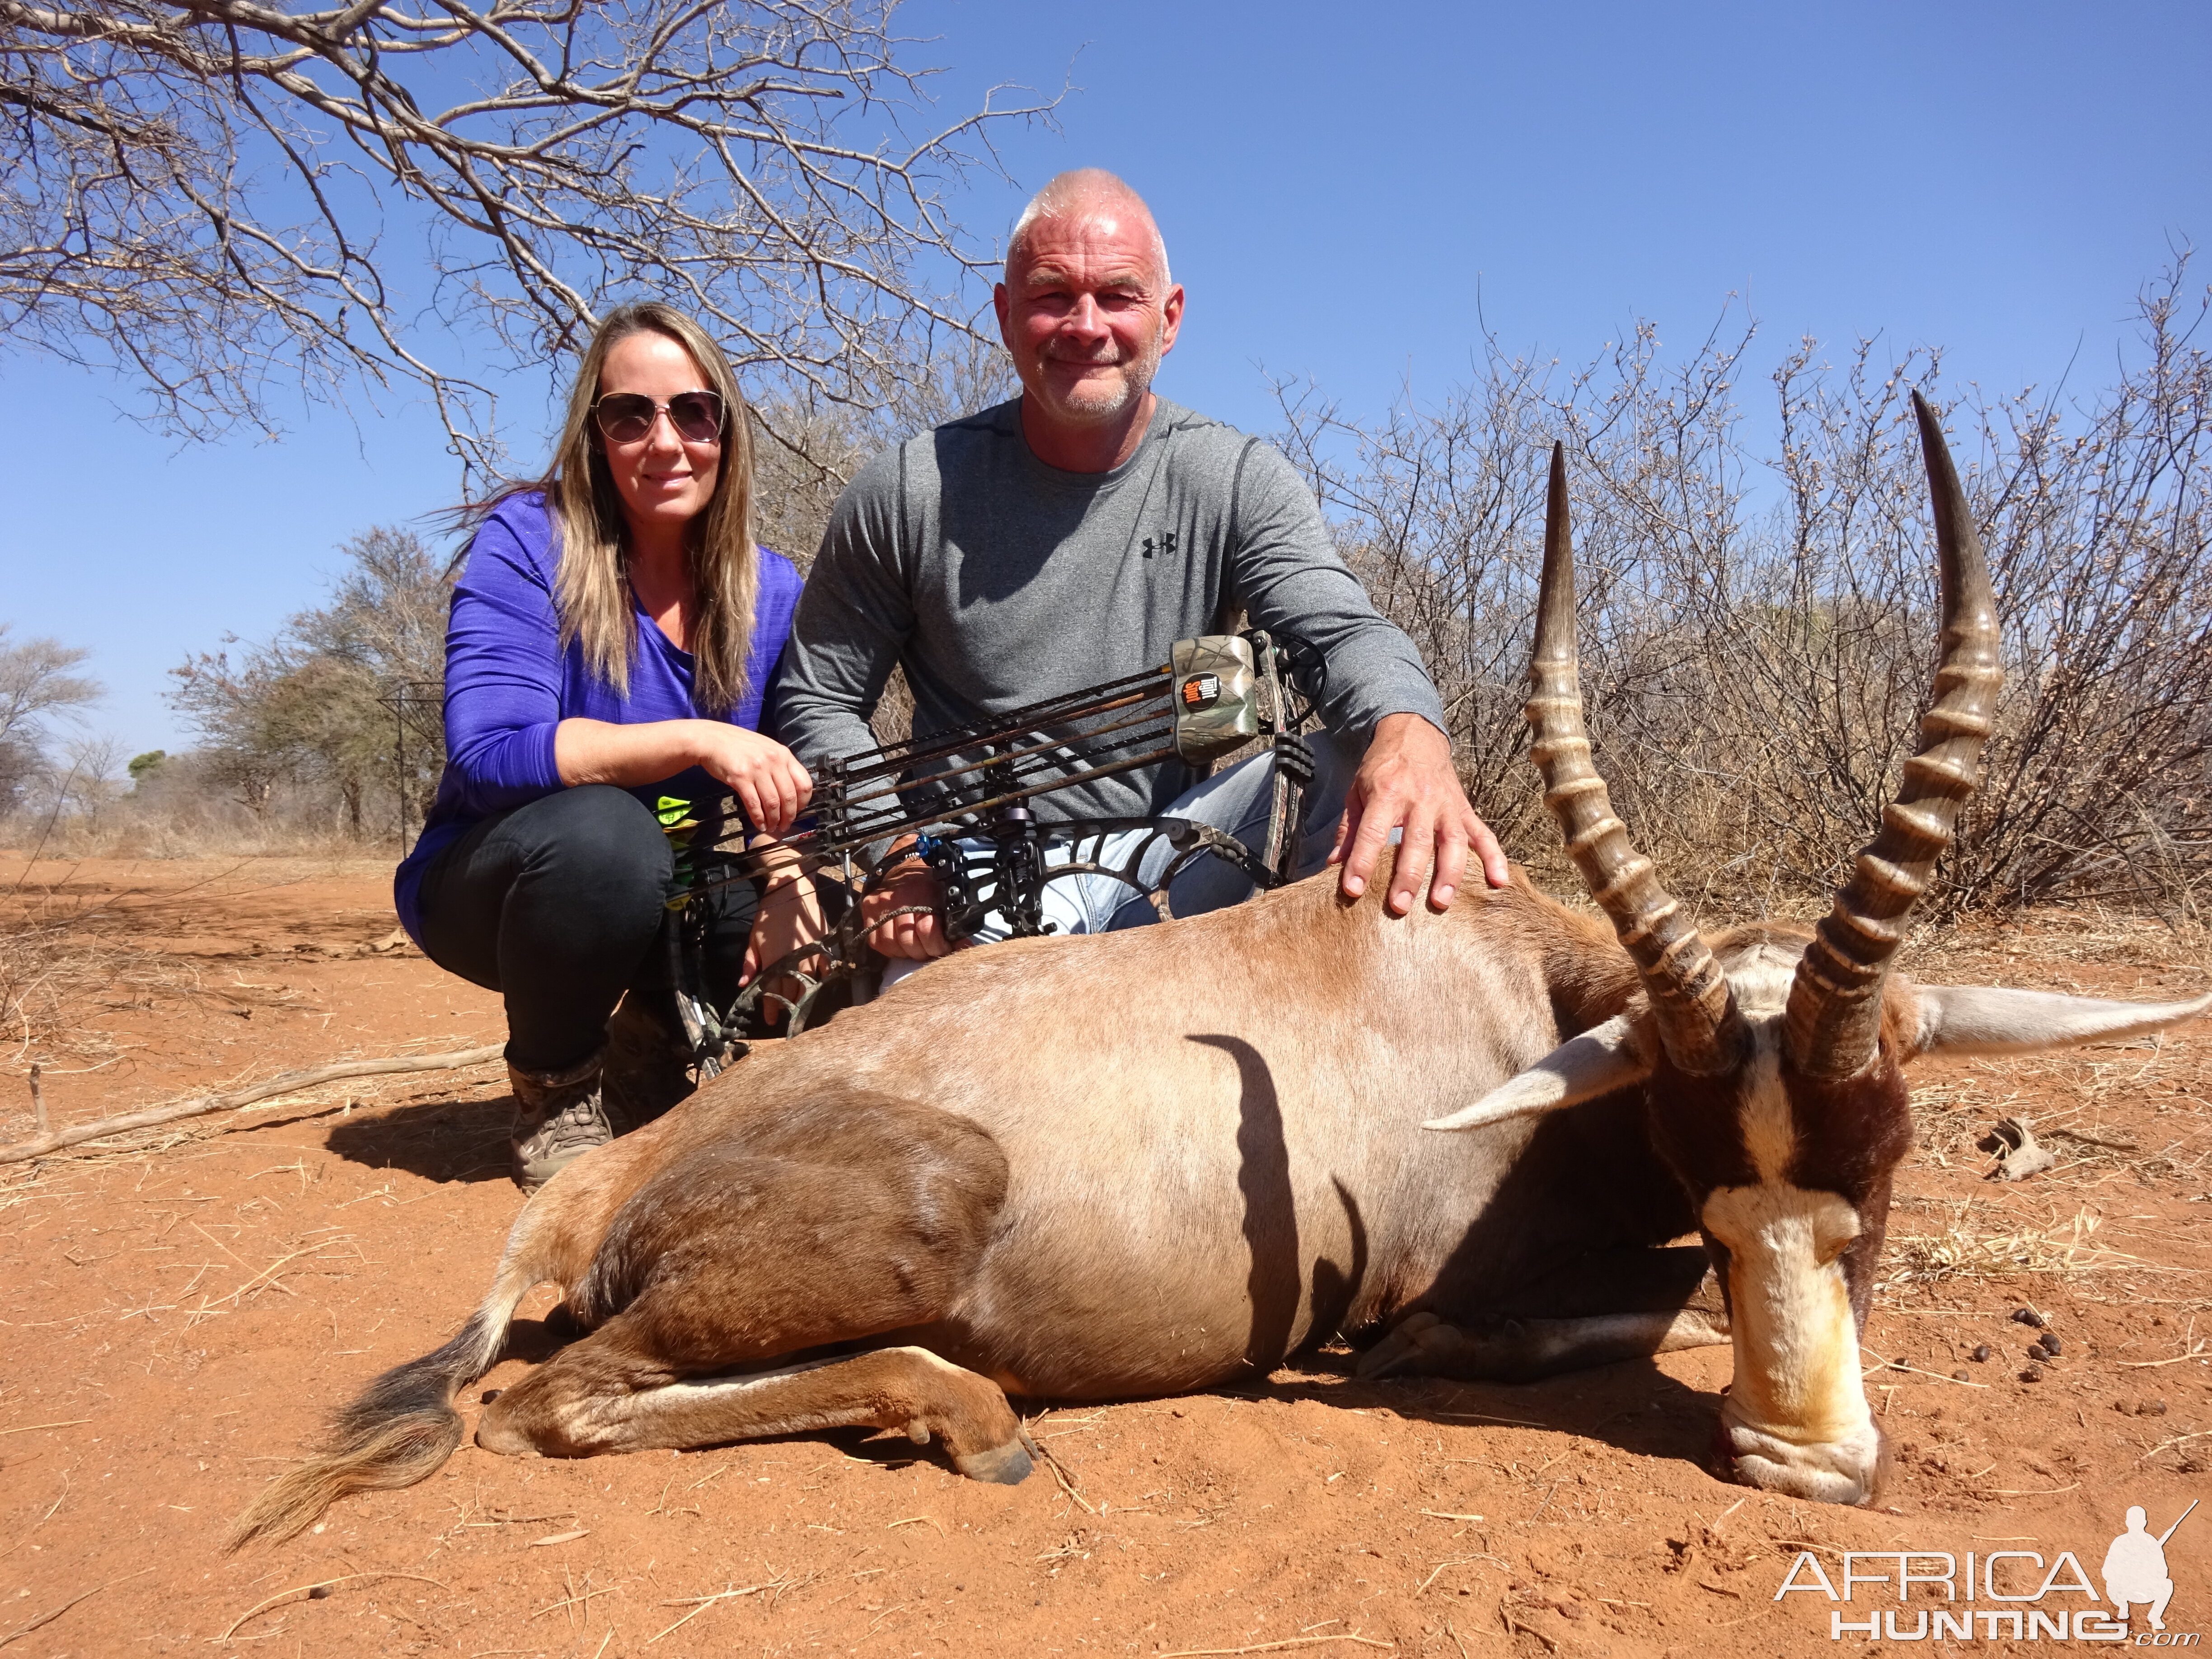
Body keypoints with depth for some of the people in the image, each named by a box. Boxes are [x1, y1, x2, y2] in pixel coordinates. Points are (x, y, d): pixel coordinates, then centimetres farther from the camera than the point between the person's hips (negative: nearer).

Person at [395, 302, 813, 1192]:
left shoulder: (771, 588, -3)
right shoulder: (525, 542, -16)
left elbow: (792, 781, -2)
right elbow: (487, 753, -28)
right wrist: (693, 741, -37)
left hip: (667, 897, 4)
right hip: (490, 887, -4)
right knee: (603, 831, -37)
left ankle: (660, 1042, 13)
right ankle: (553, 1085, -7)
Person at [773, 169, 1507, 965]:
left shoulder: (1240, 483, -4)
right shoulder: (911, 492, -5)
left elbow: (1344, 632, -19)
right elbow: (818, 698, 3)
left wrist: (1410, 734, -44)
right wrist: (900, 853, -14)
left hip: (1182, 872, 1)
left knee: (1373, 753, -22)